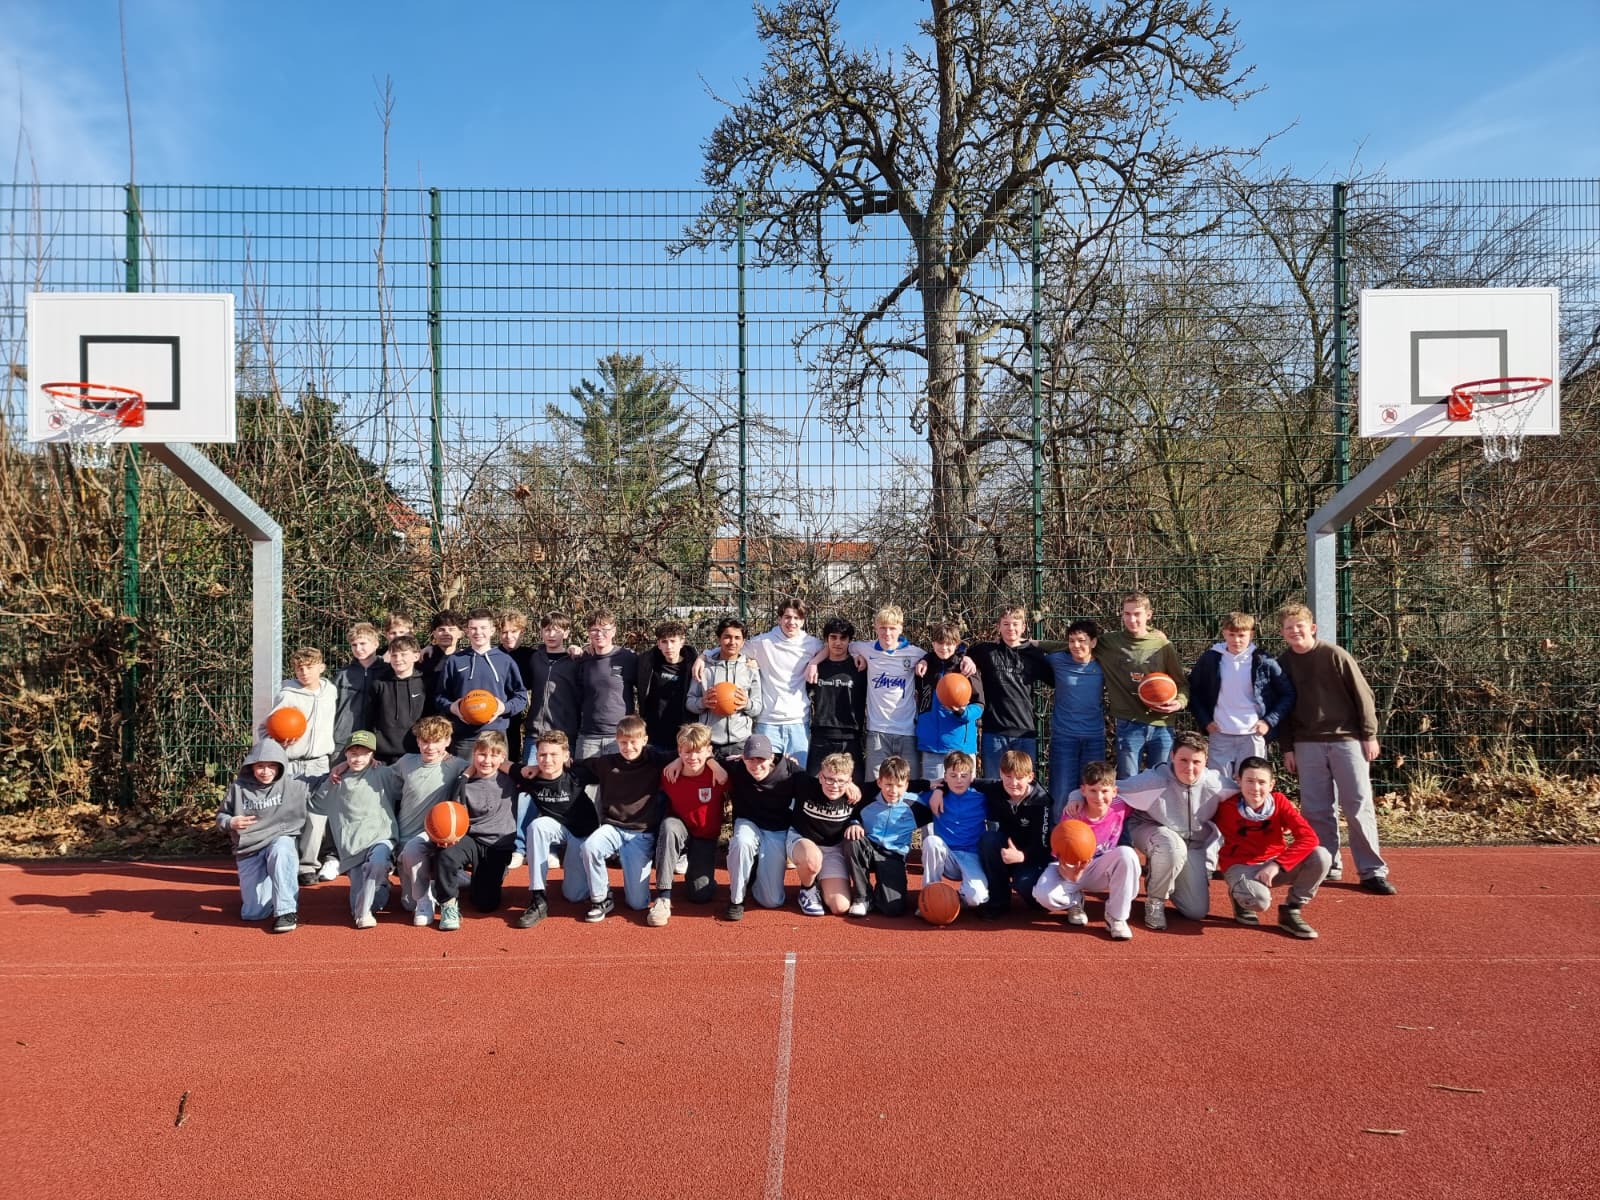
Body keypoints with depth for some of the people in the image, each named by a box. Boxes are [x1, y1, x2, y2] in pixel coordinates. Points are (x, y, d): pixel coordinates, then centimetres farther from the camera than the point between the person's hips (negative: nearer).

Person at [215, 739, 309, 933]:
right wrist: (230, 823, -11)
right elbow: (221, 816, 11)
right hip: (249, 851, 2)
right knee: (253, 914, -8)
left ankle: (286, 911, -30)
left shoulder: (294, 785, -3)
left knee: (279, 851, -42)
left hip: (281, 840, -2)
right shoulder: (238, 788, 0)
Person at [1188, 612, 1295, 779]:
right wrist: (1205, 721, 2)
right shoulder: (1210, 660, 2)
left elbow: (1288, 694, 5)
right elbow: (1192, 691, 11)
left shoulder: (1264, 661, -1)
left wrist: (1269, 722, -4)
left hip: (1253, 736, -1)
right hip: (1219, 736, 1)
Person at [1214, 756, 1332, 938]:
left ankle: (1290, 911, -3)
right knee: (1260, 900, -38)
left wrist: (1278, 865, -26)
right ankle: (1240, 898, 3)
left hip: (1275, 863, 4)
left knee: (1321, 856, -22)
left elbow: (1308, 837, -20)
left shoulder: (1279, 801, -11)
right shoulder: (1226, 806, -16)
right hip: (1240, 866, -4)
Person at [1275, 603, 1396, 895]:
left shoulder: (1334, 655, -5)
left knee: (1358, 806, -4)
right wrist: (1287, 748, 7)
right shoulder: (1282, 665, 6)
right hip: (1307, 745, 3)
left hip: (1347, 740, -3)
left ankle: (1372, 871, 1)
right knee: (1315, 810, 4)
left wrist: (1369, 735, -5)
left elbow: (1362, 695, -3)